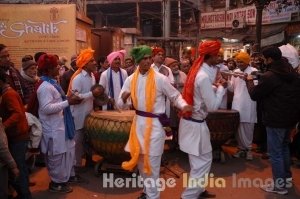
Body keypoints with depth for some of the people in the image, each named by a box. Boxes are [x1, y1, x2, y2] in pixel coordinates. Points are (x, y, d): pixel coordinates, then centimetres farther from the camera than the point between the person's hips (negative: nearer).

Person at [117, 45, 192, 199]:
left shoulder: (160, 79, -11)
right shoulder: (131, 80, 1)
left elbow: (175, 95, -3)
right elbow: (121, 105, 3)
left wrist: (184, 105, -23)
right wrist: (124, 98, -20)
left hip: (155, 124, -5)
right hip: (138, 122, 5)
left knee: (151, 162, 0)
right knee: (141, 159, 17)